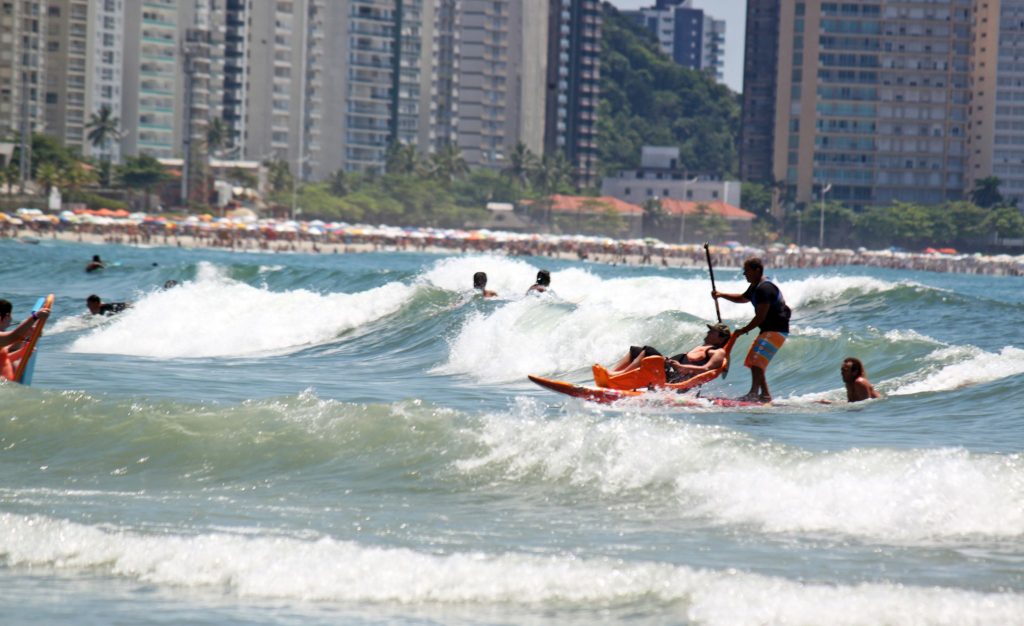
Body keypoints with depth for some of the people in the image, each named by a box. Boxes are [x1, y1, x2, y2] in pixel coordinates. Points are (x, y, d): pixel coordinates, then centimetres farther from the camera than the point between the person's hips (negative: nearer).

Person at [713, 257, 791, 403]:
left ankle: (754, 393, -22)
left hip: (776, 331, -11)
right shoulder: (755, 287, 14)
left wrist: (744, 330, -14)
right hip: (768, 330, 11)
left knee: (756, 360, -19)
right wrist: (721, 295, 22)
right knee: (754, 361, 11)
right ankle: (765, 394, 15)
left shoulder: (764, 288, -20)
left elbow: (761, 317, -23)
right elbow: (742, 298, 35)